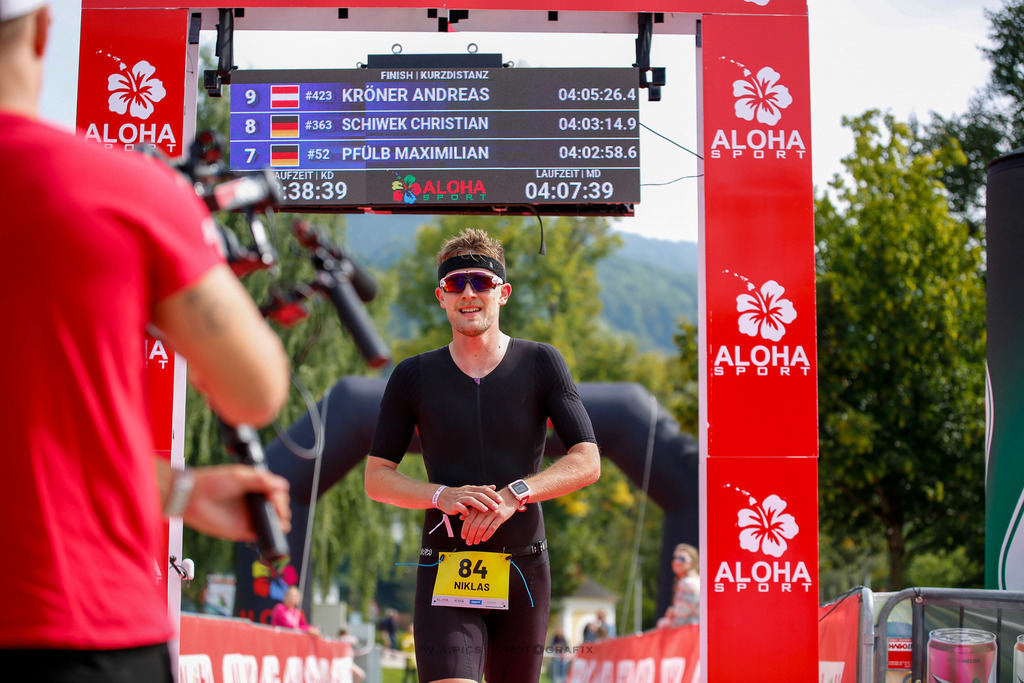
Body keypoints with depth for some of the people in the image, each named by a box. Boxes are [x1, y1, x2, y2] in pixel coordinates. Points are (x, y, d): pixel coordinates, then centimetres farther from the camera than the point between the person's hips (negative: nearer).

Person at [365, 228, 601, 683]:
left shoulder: (540, 364, 4)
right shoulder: (413, 377, 6)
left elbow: (587, 462, -1)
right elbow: (377, 478, 6)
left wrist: (516, 493, -17)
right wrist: (443, 495, -13)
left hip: (524, 571, 1)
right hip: (445, 572, -1)